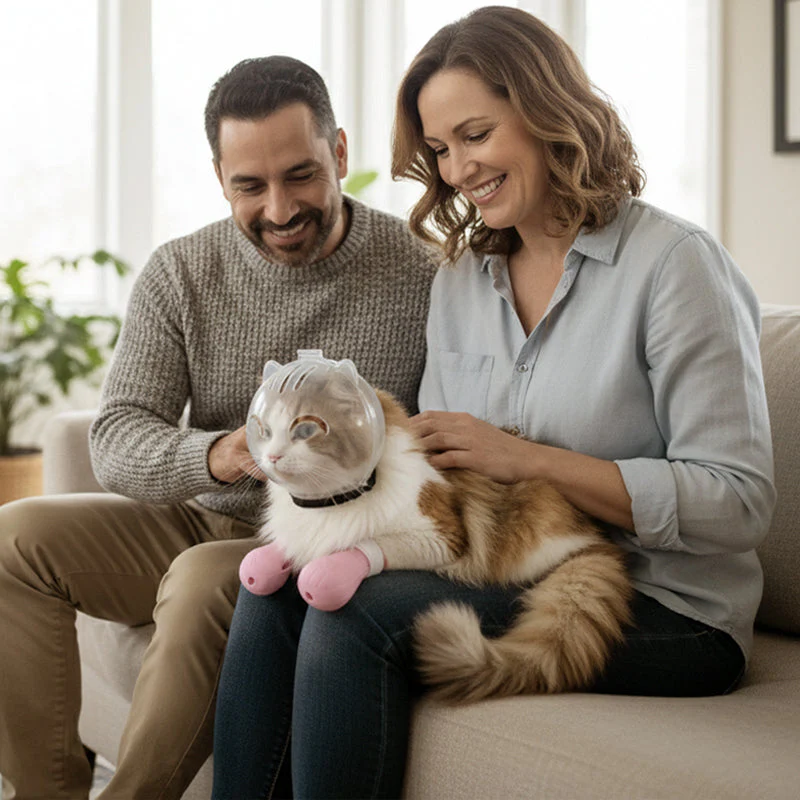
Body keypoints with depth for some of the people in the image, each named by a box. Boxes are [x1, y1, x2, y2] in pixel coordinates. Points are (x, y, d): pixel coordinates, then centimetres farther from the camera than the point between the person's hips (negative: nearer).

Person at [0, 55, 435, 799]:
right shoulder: (179, 275, 0)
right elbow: (115, 438, -7)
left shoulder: (419, 275, -10)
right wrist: (213, 456, -29)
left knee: (204, 580, -34)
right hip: (204, 522, 5)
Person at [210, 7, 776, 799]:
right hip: (500, 580, 6)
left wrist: (527, 458, -18)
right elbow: (439, 462, 11)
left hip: (666, 614, -6)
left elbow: (737, 503, -14)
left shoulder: (675, 262, -8)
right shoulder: (459, 281, 14)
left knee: (360, 611, -25)